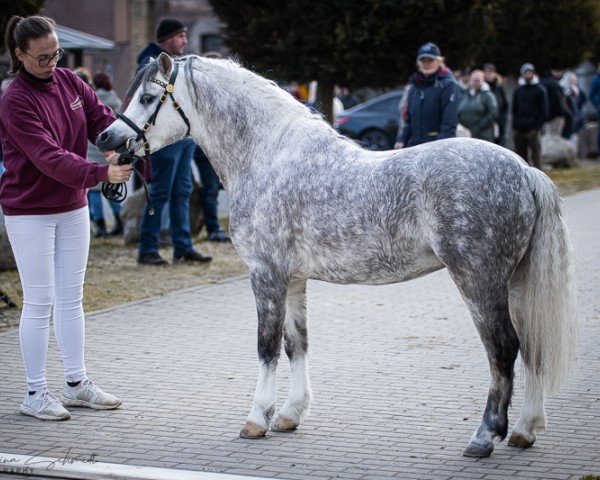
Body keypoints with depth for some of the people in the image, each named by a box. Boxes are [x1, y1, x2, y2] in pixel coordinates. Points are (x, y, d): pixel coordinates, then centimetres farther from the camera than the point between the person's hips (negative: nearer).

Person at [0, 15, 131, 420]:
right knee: (39, 302, -1)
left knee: (71, 299, 13)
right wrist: (100, 173, -37)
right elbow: (49, 157, -27)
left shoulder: (69, 82, 3)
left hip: (73, 208, 7)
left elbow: (102, 119, -2)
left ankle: (77, 383, 23)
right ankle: (36, 393, 9)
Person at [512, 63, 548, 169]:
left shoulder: (539, 90, 2)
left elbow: (543, 111, -1)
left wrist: (538, 126, -10)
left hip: (533, 129, -5)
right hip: (519, 130, 5)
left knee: (536, 156, -8)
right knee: (521, 157, 6)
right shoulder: (518, 90, 15)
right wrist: (515, 125, 6)